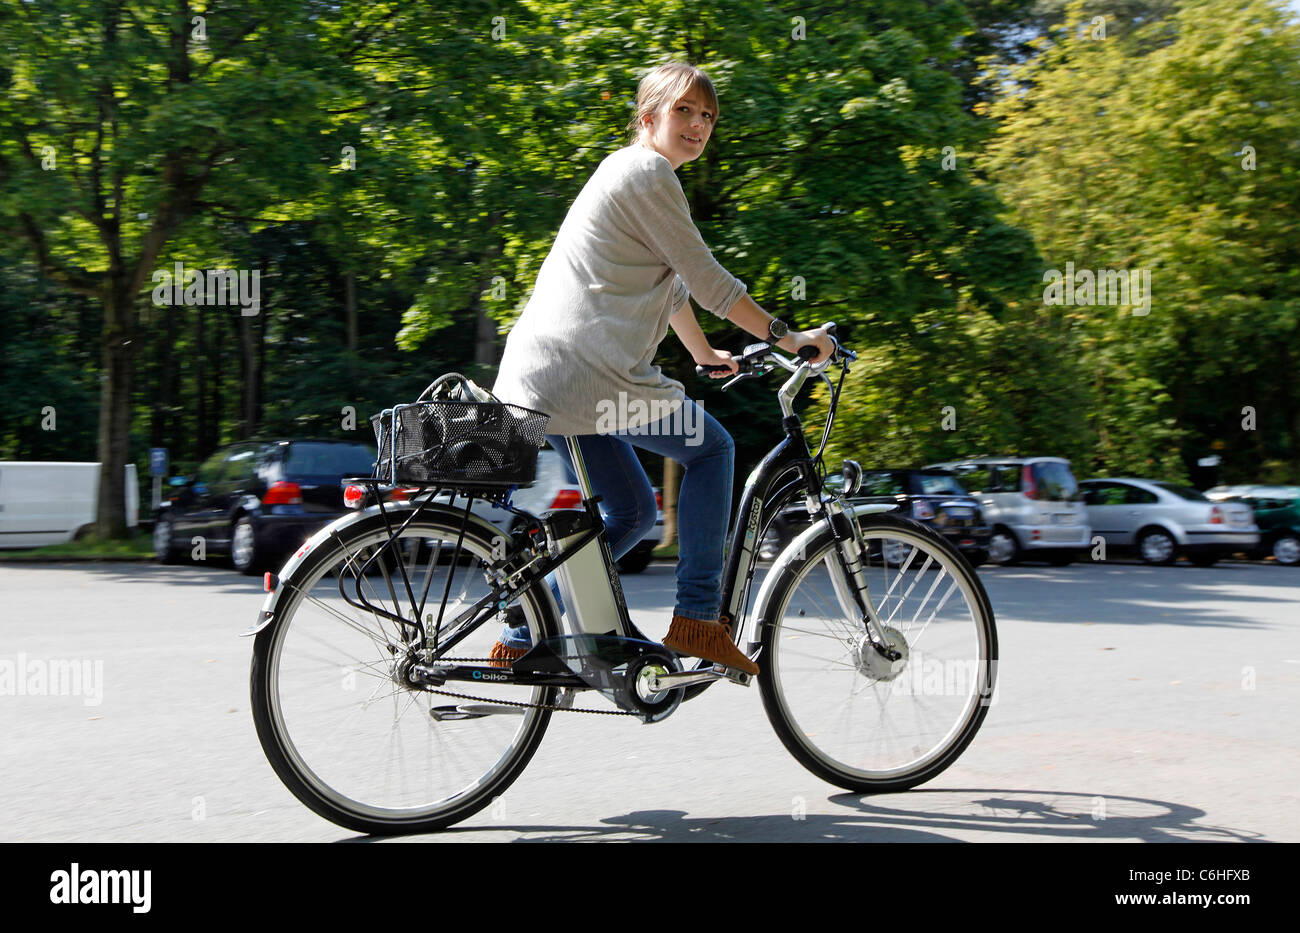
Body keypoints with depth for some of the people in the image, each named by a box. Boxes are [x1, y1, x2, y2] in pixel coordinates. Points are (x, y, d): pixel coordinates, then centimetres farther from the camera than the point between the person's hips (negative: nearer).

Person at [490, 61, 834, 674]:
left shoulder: (624, 171, 26)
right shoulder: (647, 171, -7)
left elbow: (672, 283, 35)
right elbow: (706, 279, -10)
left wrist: (705, 354, 42)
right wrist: (785, 337, -2)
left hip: (537, 380, 10)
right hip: (586, 373, -10)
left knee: (632, 512, 18)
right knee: (712, 447, 7)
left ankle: (524, 635, 15)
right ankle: (698, 618, 4)